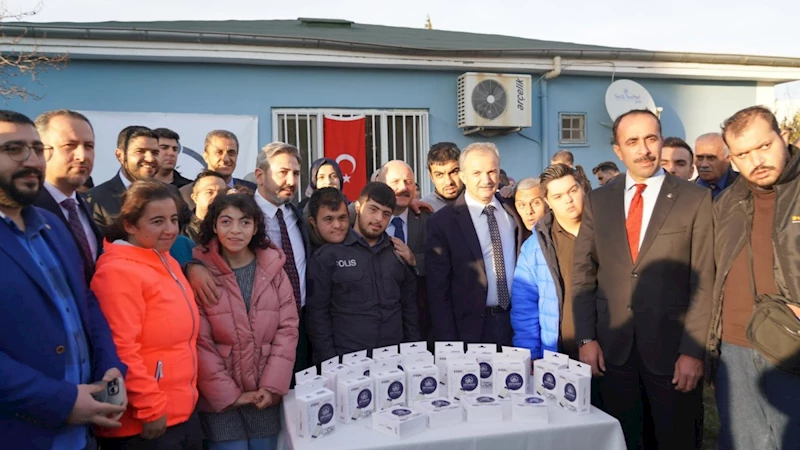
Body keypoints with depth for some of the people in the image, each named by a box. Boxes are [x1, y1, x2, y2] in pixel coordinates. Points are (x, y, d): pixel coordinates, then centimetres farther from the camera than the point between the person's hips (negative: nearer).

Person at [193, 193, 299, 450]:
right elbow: (199, 342, -8)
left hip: (265, 395, 3)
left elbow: (287, 328, -1)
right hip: (219, 397, -2)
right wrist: (228, 393, -10)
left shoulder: (273, 268, 1)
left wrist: (272, 385, -8)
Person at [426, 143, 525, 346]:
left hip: (515, 323, 4)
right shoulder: (442, 222, -10)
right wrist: (449, 340, -11)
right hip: (470, 328, -4)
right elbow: (438, 289, -9)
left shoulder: (513, 211, 3)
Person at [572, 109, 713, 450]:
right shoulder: (598, 201, 4)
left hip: (671, 348, -2)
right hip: (612, 347, 2)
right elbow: (582, 273, 3)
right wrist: (586, 338, -2)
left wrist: (693, 350, -10)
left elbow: (704, 281, -6)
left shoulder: (695, 199, -4)